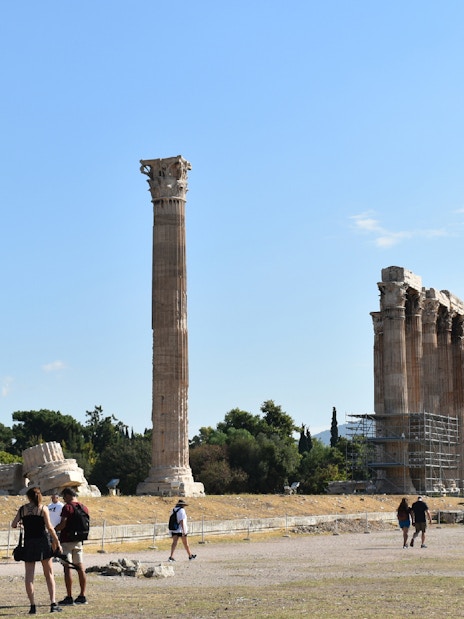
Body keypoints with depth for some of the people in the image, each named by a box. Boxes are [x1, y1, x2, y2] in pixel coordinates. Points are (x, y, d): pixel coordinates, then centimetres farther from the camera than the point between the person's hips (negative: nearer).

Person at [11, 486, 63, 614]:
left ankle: (33, 606, -2)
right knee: (49, 574, 7)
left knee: (29, 575, 4)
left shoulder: (22, 509, 5)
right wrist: (57, 542, -4)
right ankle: (53, 604, 0)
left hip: (28, 542, 1)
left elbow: (13, 525, 3)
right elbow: (49, 527, -9)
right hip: (43, 541, -1)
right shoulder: (43, 508, -1)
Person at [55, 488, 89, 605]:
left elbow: (62, 524, -18)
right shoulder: (84, 508, 10)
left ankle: (69, 597, -6)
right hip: (78, 542, 7)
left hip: (66, 541, -7)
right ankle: (82, 596, 12)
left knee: (67, 569, -5)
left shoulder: (67, 507, -11)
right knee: (80, 568, 9)